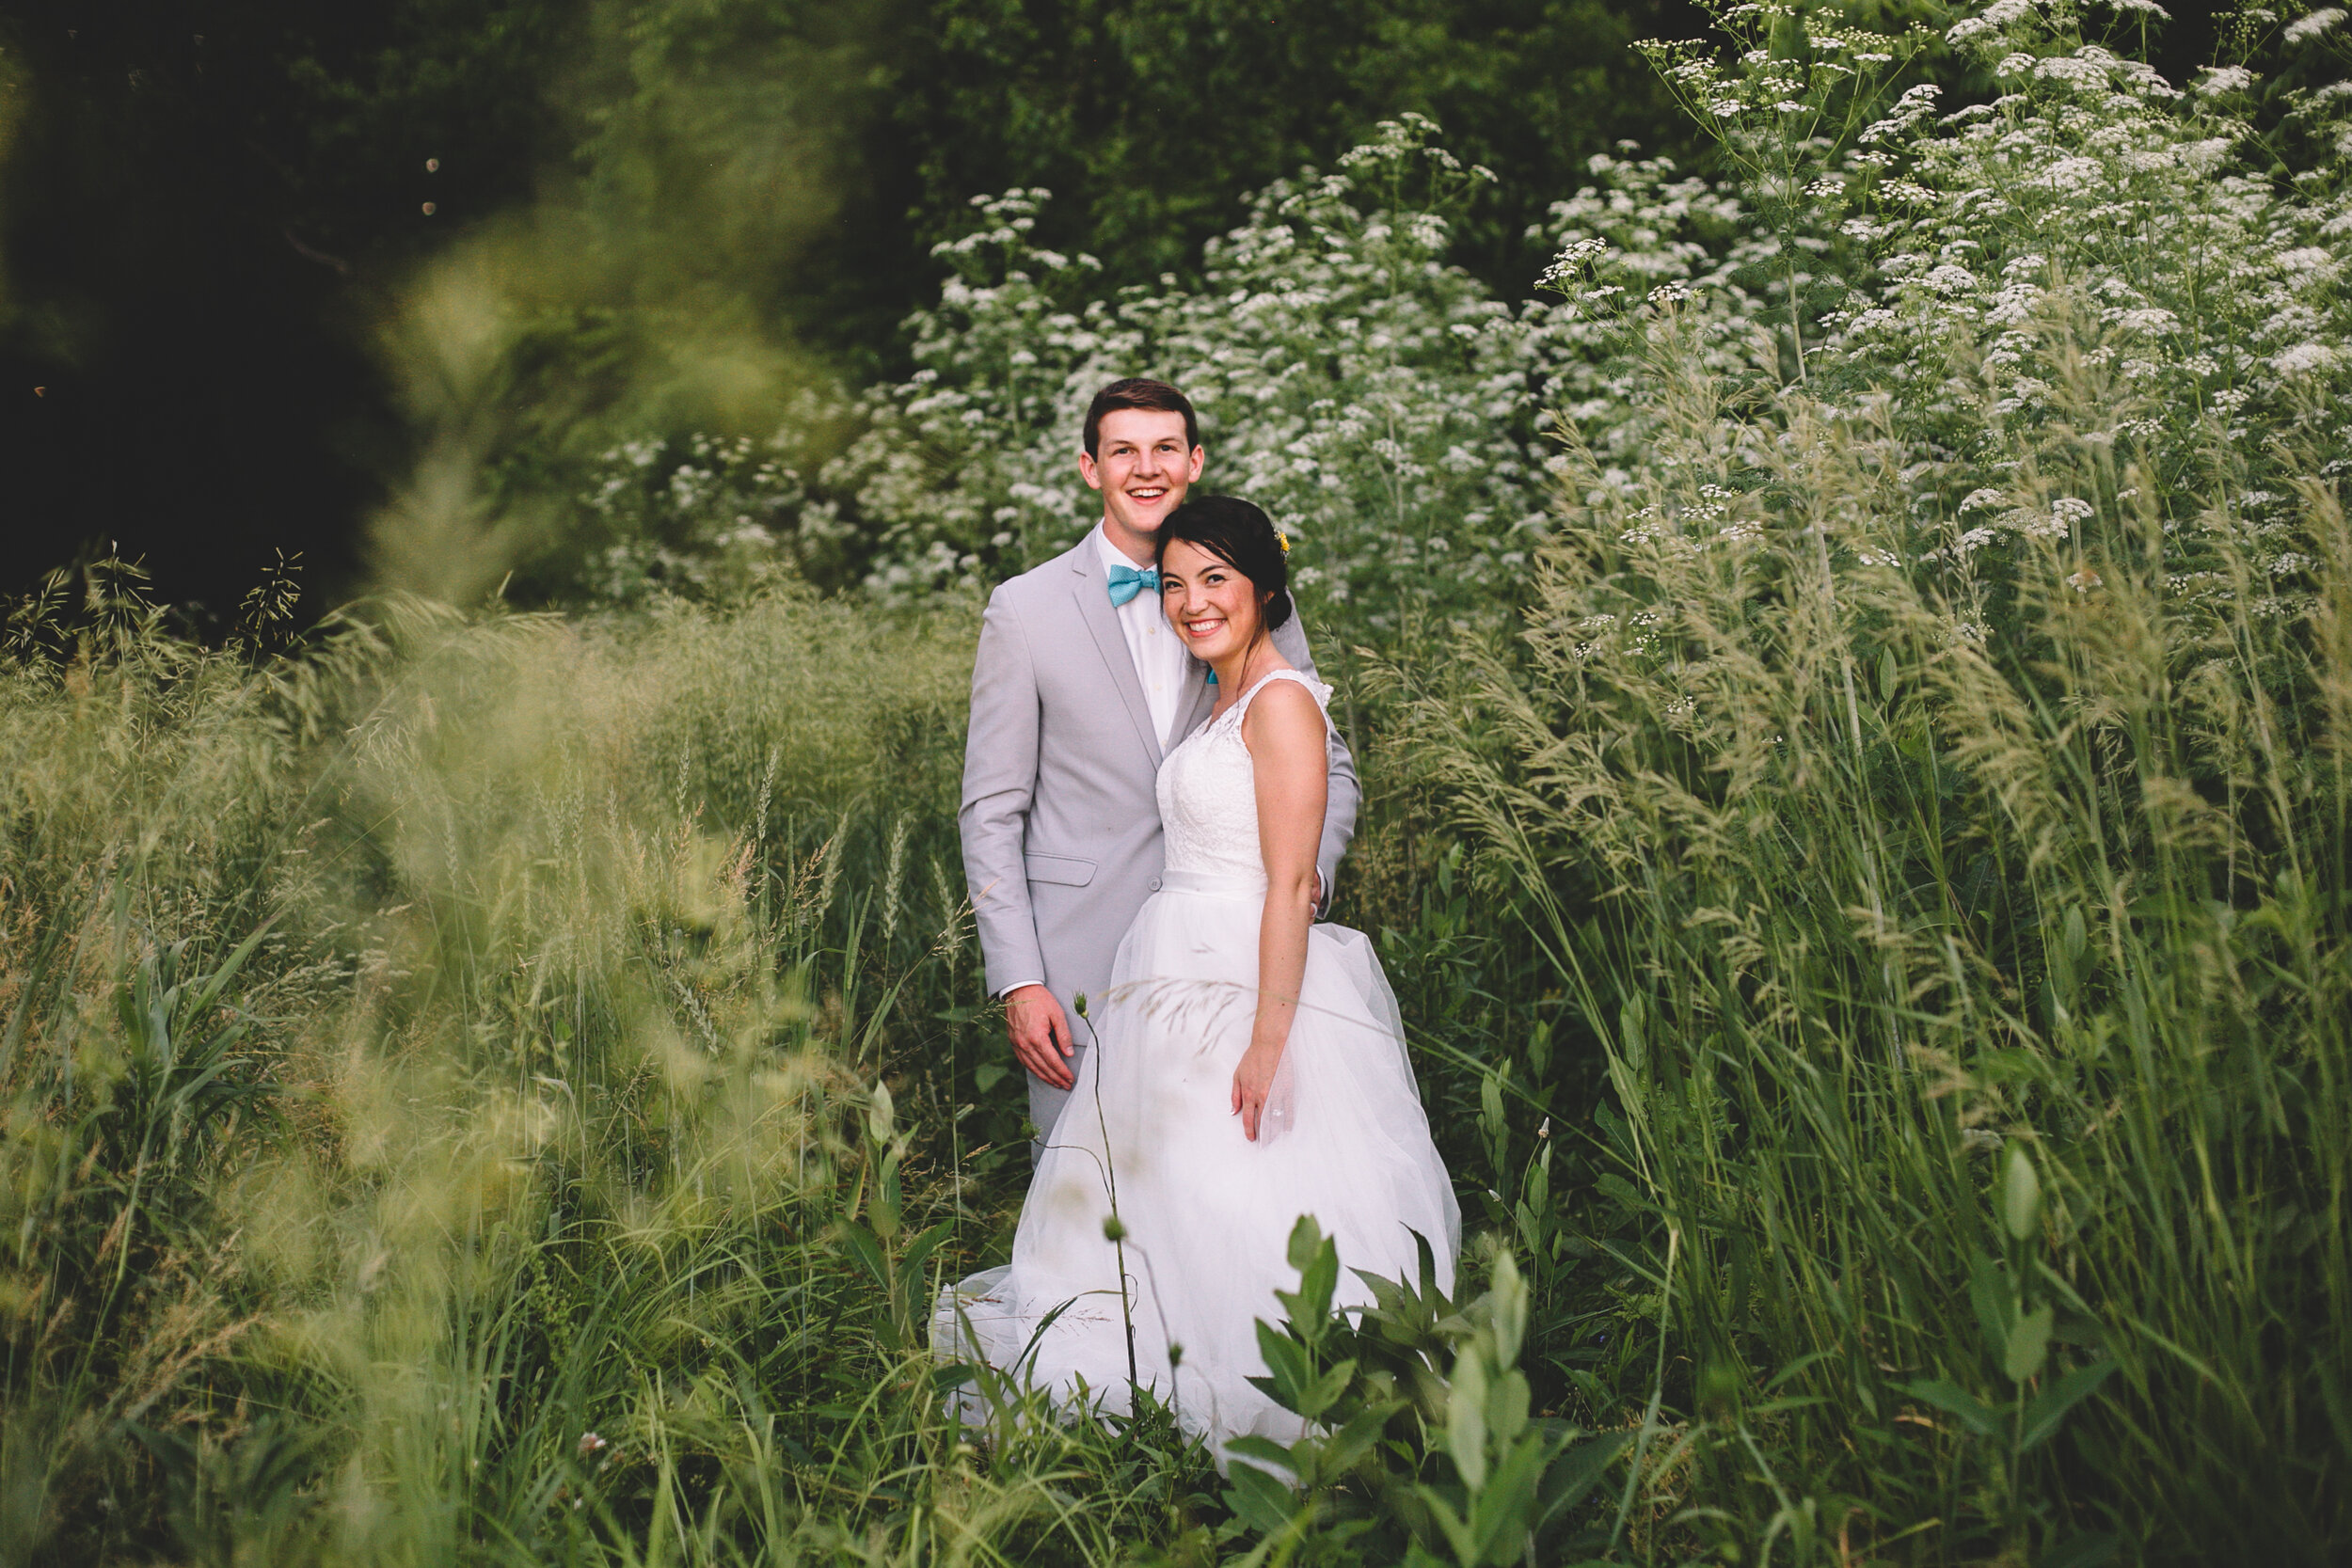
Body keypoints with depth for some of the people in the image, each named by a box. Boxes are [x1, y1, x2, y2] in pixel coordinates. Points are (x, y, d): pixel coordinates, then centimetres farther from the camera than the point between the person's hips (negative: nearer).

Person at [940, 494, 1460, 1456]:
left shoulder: (1281, 701, -11)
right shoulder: (1225, 702, 16)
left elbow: (1291, 886, -17)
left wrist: (1268, 1041, -22)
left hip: (1248, 991, -9)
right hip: (1186, 984, 9)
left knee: (1236, 1222, -7)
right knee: (1176, 1216, 9)